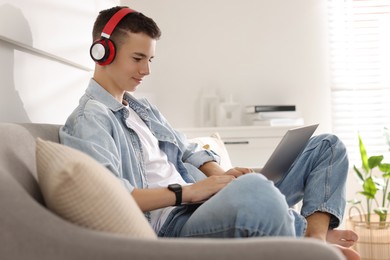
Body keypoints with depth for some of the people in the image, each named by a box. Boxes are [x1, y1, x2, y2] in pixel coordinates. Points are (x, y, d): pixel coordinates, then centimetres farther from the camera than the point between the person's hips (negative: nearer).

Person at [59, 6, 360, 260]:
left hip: (204, 201, 10)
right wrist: (186, 192, -22)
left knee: (327, 145, 11)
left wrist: (219, 175, 0)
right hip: (173, 222, -9)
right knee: (254, 190, -45)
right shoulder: (87, 121, -5)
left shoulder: (144, 108, 24)